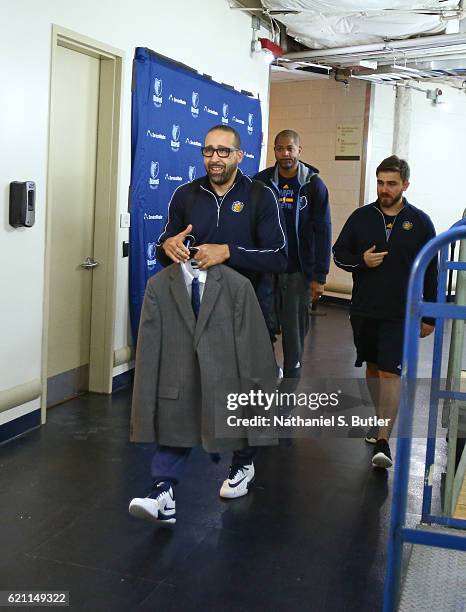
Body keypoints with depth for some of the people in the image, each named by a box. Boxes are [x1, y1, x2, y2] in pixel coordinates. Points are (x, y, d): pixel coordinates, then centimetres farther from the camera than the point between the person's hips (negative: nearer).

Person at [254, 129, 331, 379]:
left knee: (294, 331, 4)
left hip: (299, 273, -1)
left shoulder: (313, 185, 0)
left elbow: (323, 232, -1)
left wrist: (319, 277, -6)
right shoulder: (261, 182, 1)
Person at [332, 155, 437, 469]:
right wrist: (361, 261, -11)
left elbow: (430, 273, 2)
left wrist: (430, 316, 0)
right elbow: (339, 252, 11)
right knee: (373, 367, 15)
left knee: (391, 373, -9)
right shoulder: (361, 216, 3)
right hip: (363, 310, 3)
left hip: (400, 314, -3)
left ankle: (383, 442, -7)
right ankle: (383, 418, 35)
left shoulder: (420, 222, -1)